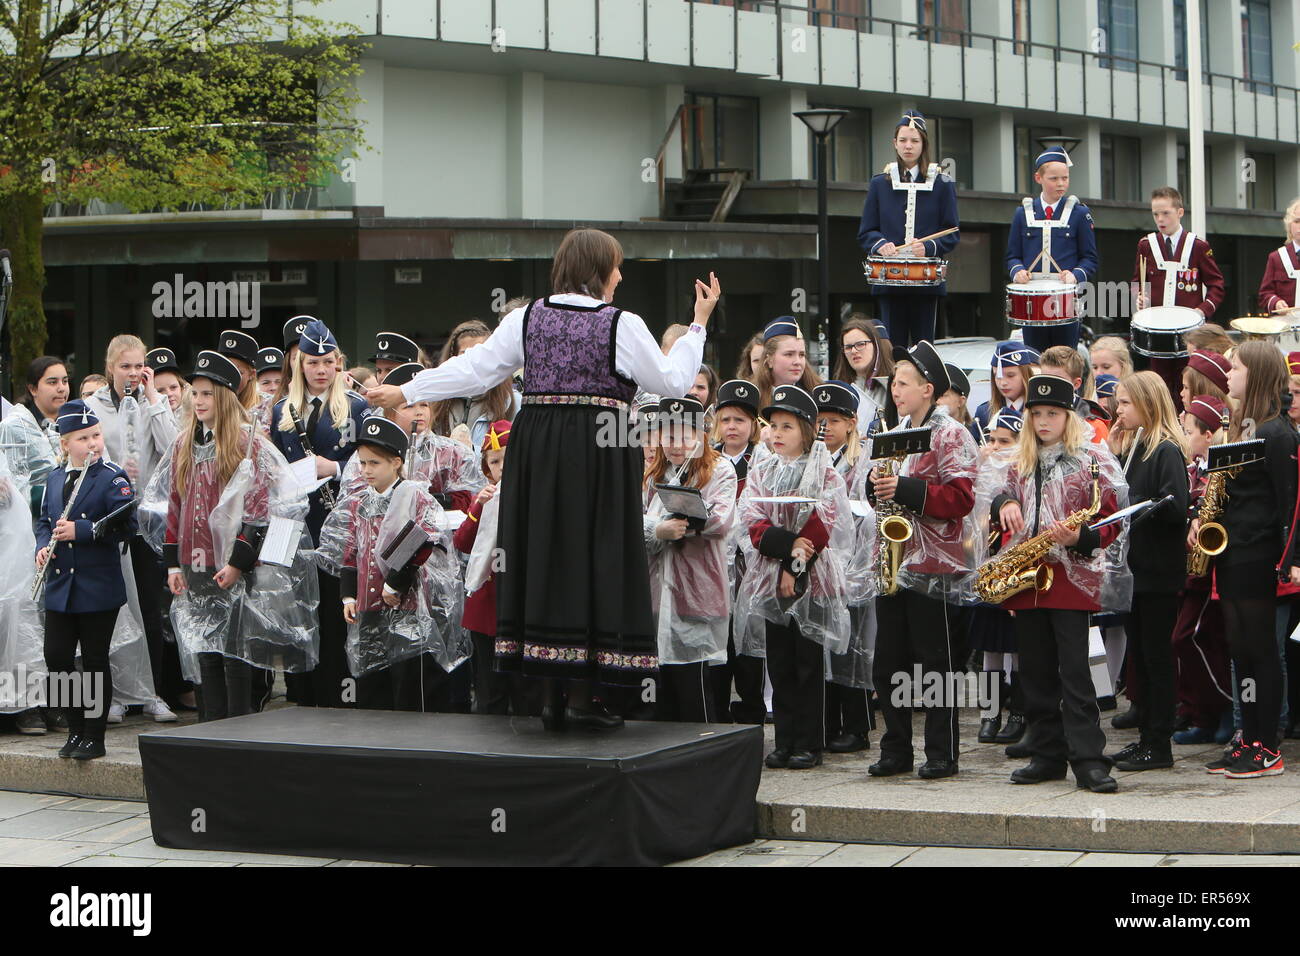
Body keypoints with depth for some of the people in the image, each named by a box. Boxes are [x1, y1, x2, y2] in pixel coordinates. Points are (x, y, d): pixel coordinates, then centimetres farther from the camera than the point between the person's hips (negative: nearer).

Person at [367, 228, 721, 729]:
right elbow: (672, 381, 1)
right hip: (598, 452, -4)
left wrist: (406, 391, 14)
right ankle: (581, 695, -3)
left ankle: (551, 694, 11)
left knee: (544, 556, 8)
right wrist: (699, 324, 12)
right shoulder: (622, 325, -4)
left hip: (536, 452, 4)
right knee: (592, 561, 0)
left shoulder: (527, 318, 6)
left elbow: (475, 368, 5)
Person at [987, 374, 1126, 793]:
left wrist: (1079, 538, -23)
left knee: (1074, 671, -9)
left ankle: (1089, 760, -8)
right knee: (1035, 672, 8)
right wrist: (1004, 504, 2)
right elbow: (1007, 508, 26)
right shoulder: (1021, 463, 16)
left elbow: (1111, 521, -4)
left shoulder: (1093, 459, -2)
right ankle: (1047, 755, 15)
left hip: (1070, 577, -6)